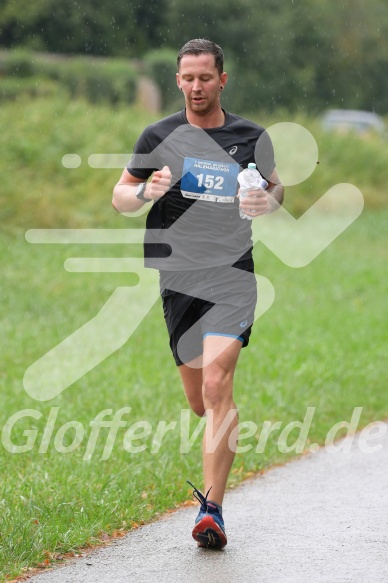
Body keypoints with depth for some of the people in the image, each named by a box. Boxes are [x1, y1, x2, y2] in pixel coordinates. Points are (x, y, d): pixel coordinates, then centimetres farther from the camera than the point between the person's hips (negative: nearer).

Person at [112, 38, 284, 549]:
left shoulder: (252, 137, 4)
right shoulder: (158, 136, 4)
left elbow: (276, 187, 21)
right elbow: (119, 197, 10)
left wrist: (268, 202, -3)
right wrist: (146, 190, -13)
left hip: (232, 277, -2)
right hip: (177, 278, 2)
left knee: (217, 386, -18)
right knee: (200, 402, 9)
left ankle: (212, 510, -18)